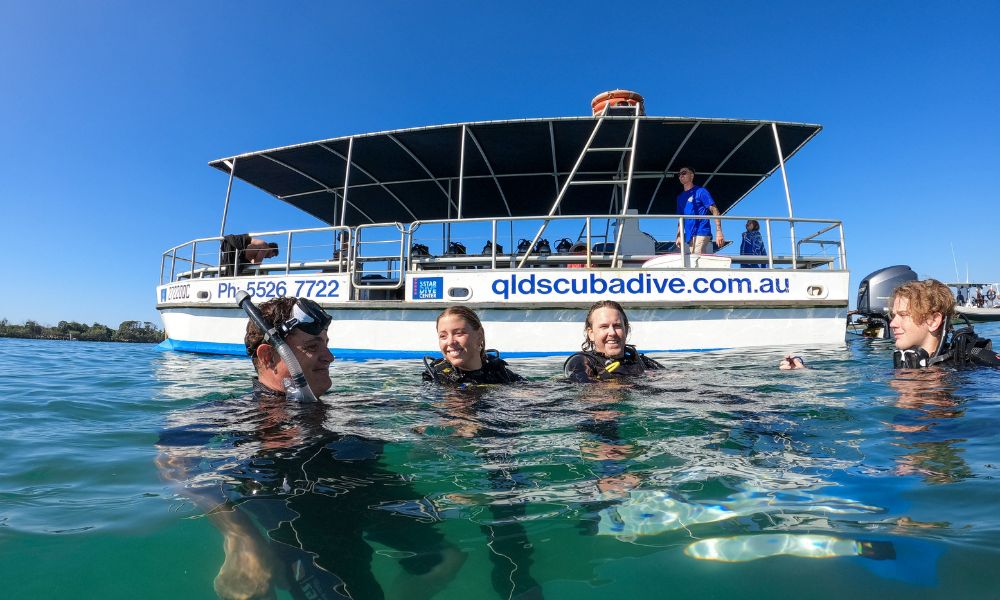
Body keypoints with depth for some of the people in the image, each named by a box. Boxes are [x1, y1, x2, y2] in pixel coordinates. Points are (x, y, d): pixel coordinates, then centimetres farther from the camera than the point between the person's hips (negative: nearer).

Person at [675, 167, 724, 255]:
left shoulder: (700, 191, -1)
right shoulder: (680, 197, 19)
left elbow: (714, 210, -6)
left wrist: (719, 232, -16)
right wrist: (679, 236, 12)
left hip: (701, 233, -7)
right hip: (689, 236, 7)